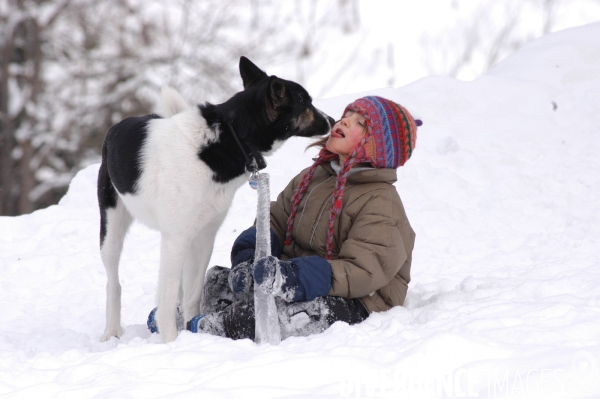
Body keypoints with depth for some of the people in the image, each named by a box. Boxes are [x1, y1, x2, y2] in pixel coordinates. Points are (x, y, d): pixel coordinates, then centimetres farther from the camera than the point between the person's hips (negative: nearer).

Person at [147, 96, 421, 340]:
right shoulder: (314, 177, 13)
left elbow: (363, 272, -24)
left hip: (357, 303, -9)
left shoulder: (381, 203, -14)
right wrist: (248, 259, -12)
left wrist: (291, 277, -35)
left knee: (286, 314, -36)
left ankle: (206, 327, -26)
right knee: (218, 280, -3)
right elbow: (275, 222, 12)